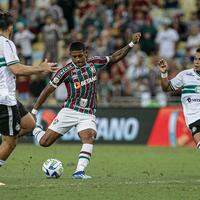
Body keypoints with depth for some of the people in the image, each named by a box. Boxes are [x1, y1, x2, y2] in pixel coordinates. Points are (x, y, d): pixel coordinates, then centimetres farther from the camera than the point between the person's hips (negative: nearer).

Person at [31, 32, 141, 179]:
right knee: (44, 142, -2)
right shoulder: (66, 71, -11)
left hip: (88, 114, 2)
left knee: (89, 138, -28)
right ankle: (36, 131, 33)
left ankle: (79, 172, -32)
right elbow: (48, 90, -6)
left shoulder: (94, 62, 1)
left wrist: (132, 44, 7)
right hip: (69, 111, -2)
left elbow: (115, 58, 15)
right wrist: (34, 111, -6)